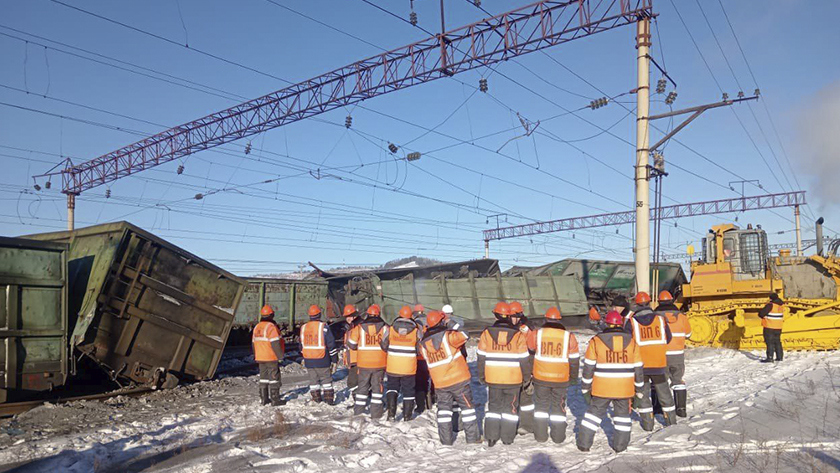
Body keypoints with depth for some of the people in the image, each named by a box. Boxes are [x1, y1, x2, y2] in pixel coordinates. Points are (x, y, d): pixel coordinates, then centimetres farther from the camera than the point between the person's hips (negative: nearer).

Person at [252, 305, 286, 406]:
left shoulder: (256, 327, 11)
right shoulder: (271, 327, -16)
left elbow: (253, 343, 17)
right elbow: (275, 343, -19)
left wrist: (256, 356, 25)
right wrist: (280, 356, -13)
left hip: (260, 358, 8)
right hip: (271, 358, -8)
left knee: (263, 377, 14)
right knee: (274, 377, -1)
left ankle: (263, 399, 18)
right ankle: (275, 399, 0)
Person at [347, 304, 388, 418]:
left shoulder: (359, 327, -5)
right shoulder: (384, 327, -5)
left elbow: (352, 344, -1)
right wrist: (387, 359, 15)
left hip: (363, 363, 1)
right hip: (380, 363, -1)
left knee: (362, 386, 14)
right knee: (377, 386, 10)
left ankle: (358, 411, 19)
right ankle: (376, 412, 9)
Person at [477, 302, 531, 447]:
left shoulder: (487, 333, -5)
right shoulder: (518, 335, -8)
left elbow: (481, 357, 0)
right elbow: (523, 359, -4)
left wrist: (482, 376, 11)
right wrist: (527, 376, 9)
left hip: (492, 379, 1)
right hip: (513, 380, -1)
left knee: (494, 406, 13)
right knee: (510, 407, 12)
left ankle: (491, 437, 13)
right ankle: (507, 438, 15)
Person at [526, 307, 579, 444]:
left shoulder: (537, 334, -8)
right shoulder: (568, 336, -5)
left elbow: (528, 347, 8)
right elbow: (574, 359, 1)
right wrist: (573, 377, 14)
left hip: (541, 377, 0)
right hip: (561, 378, 0)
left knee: (541, 404, 15)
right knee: (559, 405, 15)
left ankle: (540, 434, 17)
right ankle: (558, 436, 20)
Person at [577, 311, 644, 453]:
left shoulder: (596, 341, -7)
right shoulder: (631, 342, 0)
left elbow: (588, 367, -5)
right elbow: (638, 368, 5)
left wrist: (585, 388, 5)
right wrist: (639, 389, 15)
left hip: (601, 388, -1)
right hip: (624, 389, 1)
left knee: (594, 412, 11)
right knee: (622, 414, 18)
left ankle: (584, 444, 13)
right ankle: (620, 445, 21)